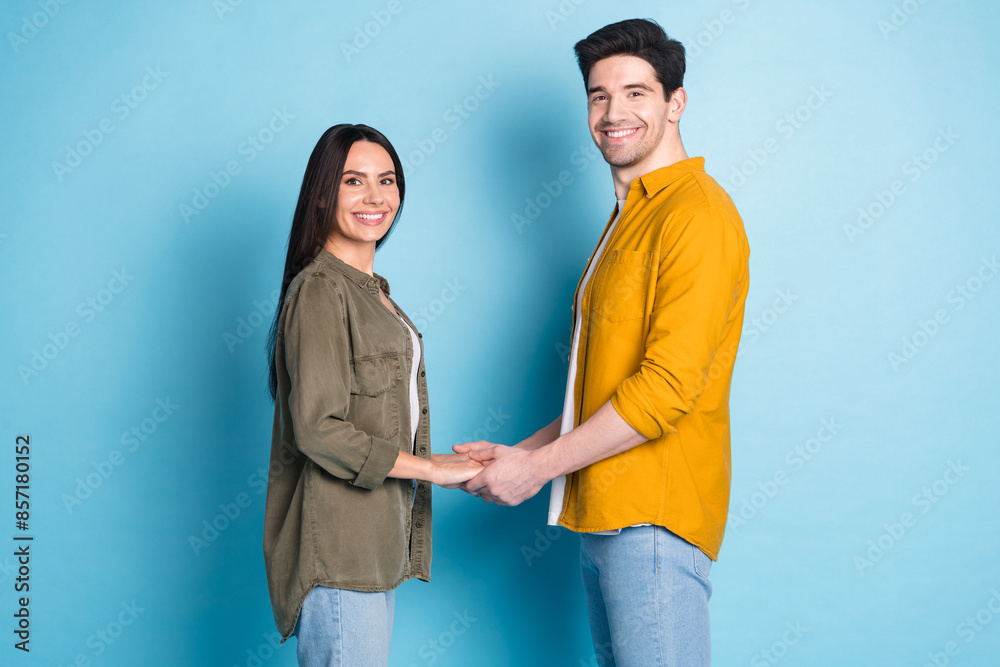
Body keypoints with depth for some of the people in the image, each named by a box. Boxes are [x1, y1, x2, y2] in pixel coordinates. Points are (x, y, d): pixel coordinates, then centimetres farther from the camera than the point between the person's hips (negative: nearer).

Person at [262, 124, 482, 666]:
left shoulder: (372, 289, 18)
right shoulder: (319, 288, -12)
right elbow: (318, 429, -20)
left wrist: (458, 462, 11)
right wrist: (431, 467, -15)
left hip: (376, 539, 9)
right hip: (336, 548, -9)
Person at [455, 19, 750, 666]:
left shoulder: (696, 213, -12)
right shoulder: (628, 218, 20)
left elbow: (667, 387, -19)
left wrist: (539, 467, -12)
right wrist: (518, 453, 12)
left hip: (654, 515, -9)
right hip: (604, 515, 9)